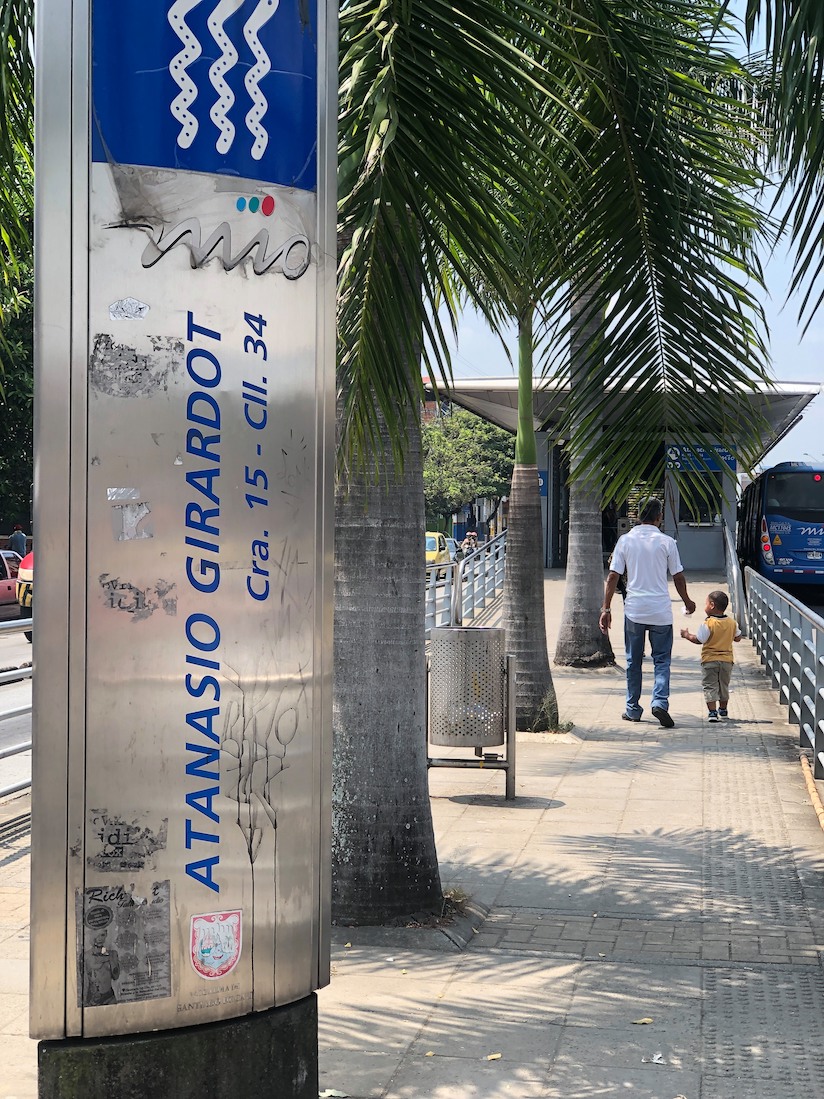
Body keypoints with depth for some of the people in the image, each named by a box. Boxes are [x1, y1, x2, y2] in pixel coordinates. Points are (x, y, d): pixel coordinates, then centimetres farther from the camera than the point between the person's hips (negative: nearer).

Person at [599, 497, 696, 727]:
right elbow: (678, 577, 3)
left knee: (633, 661, 12)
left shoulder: (625, 540, 0)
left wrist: (606, 609, 3)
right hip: (661, 611, -1)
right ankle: (660, 701, -13)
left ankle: (633, 709, 17)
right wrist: (687, 602, 20)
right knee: (662, 660, 6)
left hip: (634, 610, 1)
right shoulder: (667, 542, -3)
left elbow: (613, 576, -2)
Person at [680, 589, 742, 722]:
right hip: (727, 660, 5)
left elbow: (698, 640, -17)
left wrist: (687, 635, 0)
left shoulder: (708, 624, -17)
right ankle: (723, 710, 34)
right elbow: (737, 638, 11)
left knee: (710, 686, 1)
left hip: (709, 660, -5)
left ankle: (712, 712, -9)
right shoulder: (732, 623, 0)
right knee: (724, 686, 21)